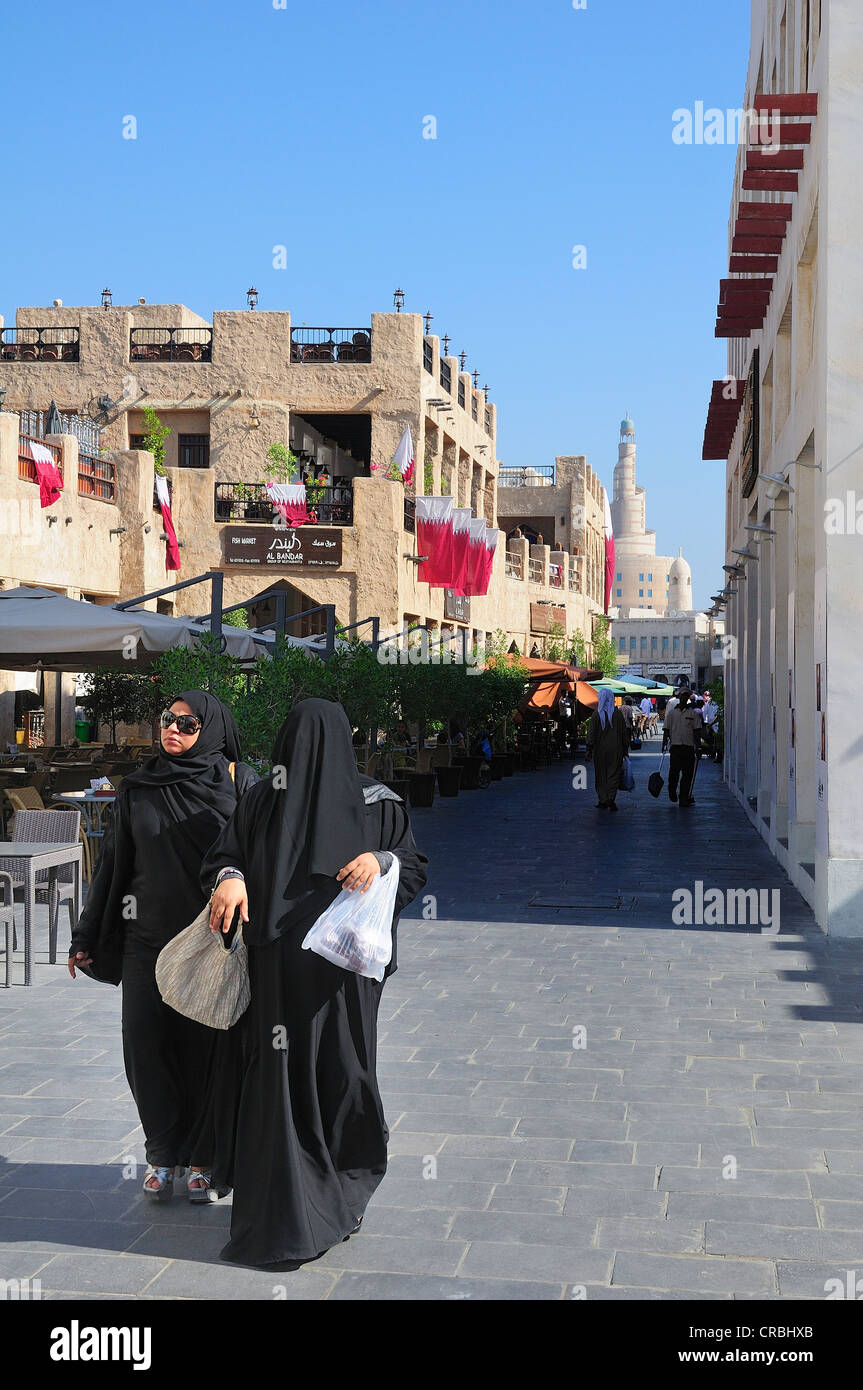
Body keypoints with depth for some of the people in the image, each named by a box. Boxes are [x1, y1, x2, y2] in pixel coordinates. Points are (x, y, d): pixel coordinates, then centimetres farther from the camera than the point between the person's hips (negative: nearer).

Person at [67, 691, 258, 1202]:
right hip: (148, 938, 3)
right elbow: (114, 862, 12)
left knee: (205, 1046, 1)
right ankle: (164, 1155, 16)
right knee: (147, 1044, 1)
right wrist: (88, 938, 13)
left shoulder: (238, 783, -2)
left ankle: (204, 1158, 16)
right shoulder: (138, 789, 7)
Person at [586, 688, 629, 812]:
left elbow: (591, 732, -8)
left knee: (601, 775, 10)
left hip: (600, 749, -1)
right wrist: (625, 748, 10)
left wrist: (589, 749, -5)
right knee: (614, 774, 4)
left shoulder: (596, 714, -6)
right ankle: (611, 798, -12)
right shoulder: (617, 714, -2)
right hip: (615, 749, 1)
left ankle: (603, 801, 12)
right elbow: (624, 732, 2)